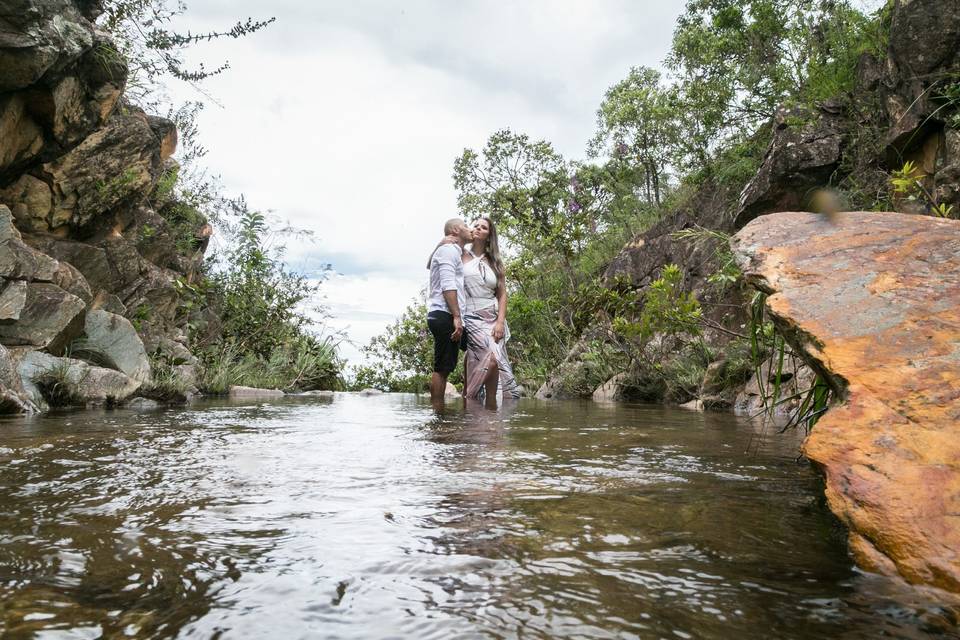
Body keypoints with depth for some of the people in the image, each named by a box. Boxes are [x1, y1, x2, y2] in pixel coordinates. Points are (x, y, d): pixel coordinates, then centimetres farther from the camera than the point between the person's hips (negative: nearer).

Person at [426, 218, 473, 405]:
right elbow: (448, 285, -15)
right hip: (446, 315, -10)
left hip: (443, 317, 10)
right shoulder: (449, 249, -4)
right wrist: (456, 317, -20)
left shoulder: (454, 252, 29)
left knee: (443, 368, 9)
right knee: (442, 368, -11)